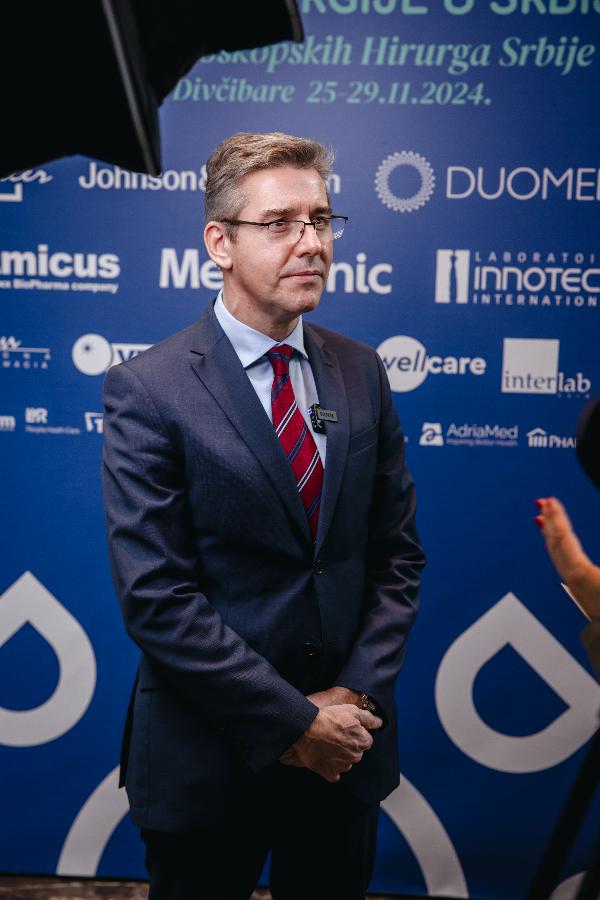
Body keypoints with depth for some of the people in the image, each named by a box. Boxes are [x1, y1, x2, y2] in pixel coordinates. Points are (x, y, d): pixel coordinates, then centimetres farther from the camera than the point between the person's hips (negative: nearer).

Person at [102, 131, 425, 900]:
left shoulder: (360, 372, 2)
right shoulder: (148, 390, -13)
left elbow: (397, 552, 4)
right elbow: (156, 597, -17)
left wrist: (358, 695, -8)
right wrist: (293, 721, -16)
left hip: (346, 749, 4)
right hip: (210, 757, -4)